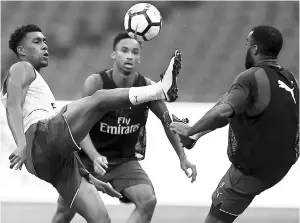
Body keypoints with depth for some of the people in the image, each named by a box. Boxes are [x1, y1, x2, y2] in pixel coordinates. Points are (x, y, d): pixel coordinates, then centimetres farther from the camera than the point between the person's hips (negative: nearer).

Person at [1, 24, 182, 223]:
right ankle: (162, 90, -43)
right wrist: (22, 144, -24)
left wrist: (90, 178, 32)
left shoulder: (38, 83, 41)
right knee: (99, 99, -22)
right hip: (40, 136, -8)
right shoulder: (22, 69, 15)